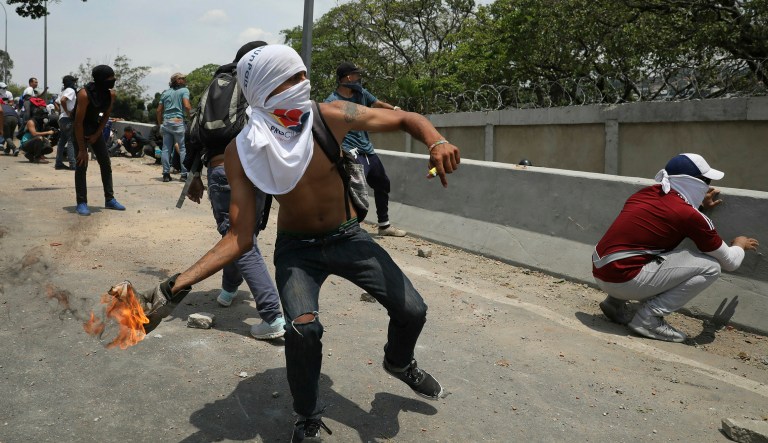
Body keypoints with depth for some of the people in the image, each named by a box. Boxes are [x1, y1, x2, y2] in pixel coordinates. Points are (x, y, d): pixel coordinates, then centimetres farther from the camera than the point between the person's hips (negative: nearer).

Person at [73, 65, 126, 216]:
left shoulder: (111, 94, -12)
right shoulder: (84, 94, -29)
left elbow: (106, 115, 2)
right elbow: (78, 122, -27)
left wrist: (96, 135, -6)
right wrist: (82, 149, -27)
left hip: (95, 127, 6)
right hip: (79, 129, -6)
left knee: (106, 163, 5)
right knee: (82, 164, -10)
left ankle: (110, 199, 13)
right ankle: (81, 203, -5)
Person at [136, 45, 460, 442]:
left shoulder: (332, 117, -20)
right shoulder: (242, 153, -20)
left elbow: (407, 120, -9)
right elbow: (240, 238, -18)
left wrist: (437, 142, -32)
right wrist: (176, 287, -28)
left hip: (348, 237, 2)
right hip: (296, 248, -1)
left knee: (411, 311, -4)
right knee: (303, 328, -26)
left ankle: (400, 363, 35)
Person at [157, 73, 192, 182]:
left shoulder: (165, 92, 16)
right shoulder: (184, 90, 1)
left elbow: (159, 110, 15)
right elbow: (187, 106, -13)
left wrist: (160, 124, 22)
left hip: (166, 122, 5)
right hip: (178, 122, -5)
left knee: (166, 149, 5)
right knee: (183, 148, 0)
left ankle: (166, 174, 5)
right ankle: (184, 174, -3)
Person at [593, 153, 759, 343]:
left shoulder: (646, 192, 12)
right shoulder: (690, 215, -6)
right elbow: (731, 262, 8)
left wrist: (700, 205, 40)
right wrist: (740, 245, 29)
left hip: (599, 272, 8)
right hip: (623, 279, -8)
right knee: (710, 267, 1)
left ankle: (616, 303, 22)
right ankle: (650, 317, -4)